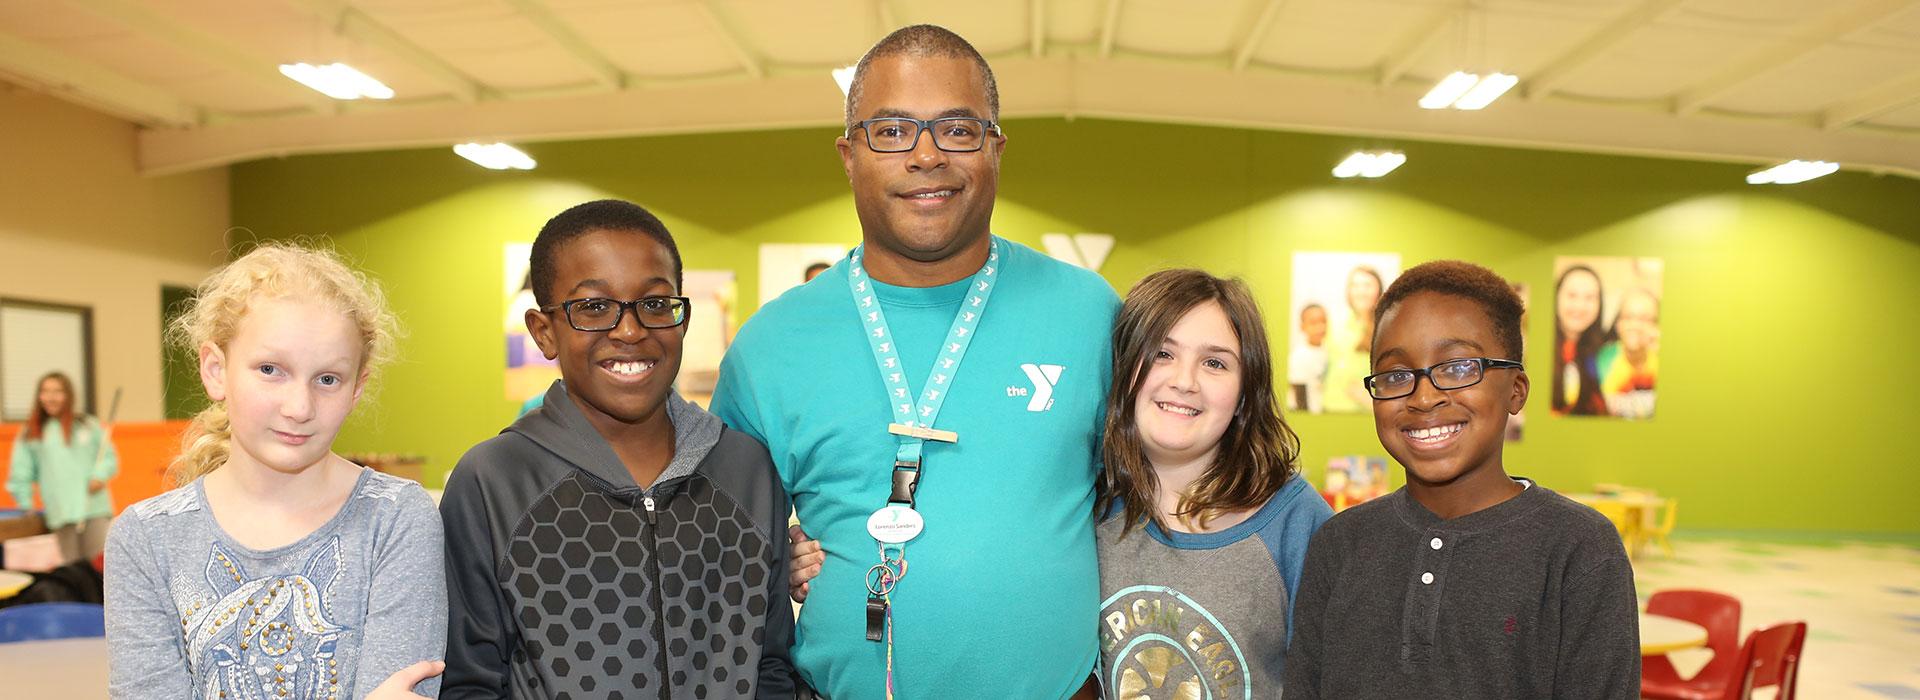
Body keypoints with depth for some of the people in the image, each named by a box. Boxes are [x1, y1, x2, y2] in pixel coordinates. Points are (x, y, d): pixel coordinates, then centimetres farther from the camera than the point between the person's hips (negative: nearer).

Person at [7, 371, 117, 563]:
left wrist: (100, 475, -5)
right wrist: (26, 505, 7)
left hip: (95, 507, -1)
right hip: (60, 515, 1)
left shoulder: (89, 426, 8)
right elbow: (20, 473, 12)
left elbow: (109, 457, 12)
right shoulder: (29, 435, 10)